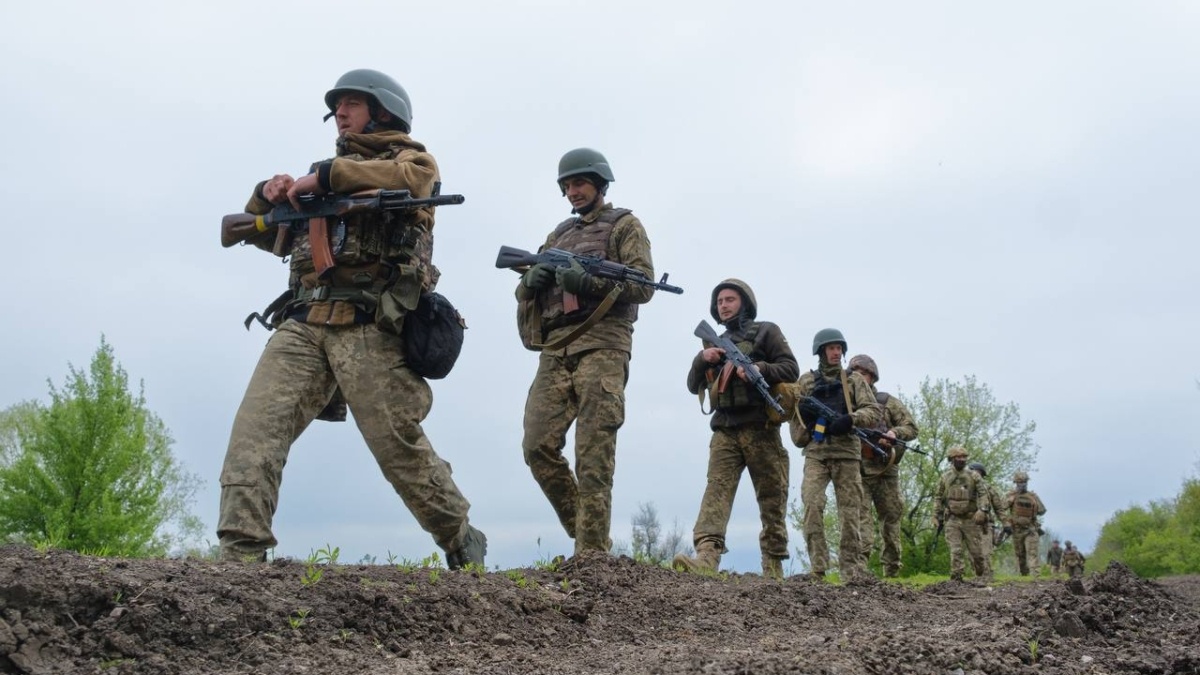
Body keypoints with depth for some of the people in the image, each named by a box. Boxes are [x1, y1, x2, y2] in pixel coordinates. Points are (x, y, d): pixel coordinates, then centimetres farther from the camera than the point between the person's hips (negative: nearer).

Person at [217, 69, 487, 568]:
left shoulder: (412, 158, 13)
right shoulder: (328, 171, 30)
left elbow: (407, 178, -14)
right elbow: (263, 233, 28)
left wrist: (324, 176, -13)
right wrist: (268, 194, 6)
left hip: (368, 326, -5)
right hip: (302, 323, 6)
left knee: (400, 446, -4)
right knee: (255, 428, -13)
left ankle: (462, 542, 15)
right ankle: (240, 554, -15)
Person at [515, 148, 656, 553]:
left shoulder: (624, 225, 10)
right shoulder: (560, 233, 26)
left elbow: (644, 285, -3)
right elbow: (525, 292, 23)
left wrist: (589, 280, -17)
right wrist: (534, 279, -2)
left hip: (601, 346, -6)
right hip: (555, 350, 6)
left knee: (593, 456, -10)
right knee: (538, 446, -5)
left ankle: (592, 554, -9)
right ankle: (583, 531, 10)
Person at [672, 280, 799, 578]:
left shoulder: (765, 332, 9)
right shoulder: (715, 344, 23)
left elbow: (791, 369, 0)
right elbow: (694, 386, 18)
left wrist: (759, 369, -18)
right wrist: (702, 359, -2)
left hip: (760, 428, -3)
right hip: (725, 430, 3)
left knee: (772, 498, 0)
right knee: (717, 488, -16)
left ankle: (773, 566, 6)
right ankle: (707, 555, -32)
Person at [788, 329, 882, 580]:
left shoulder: (854, 380, 12)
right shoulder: (805, 382, 14)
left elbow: (875, 412, 2)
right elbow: (793, 415, 19)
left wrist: (850, 419, -16)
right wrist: (801, 411, -4)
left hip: (847, 454, 1)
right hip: (816, 454, 0)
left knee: (850, 513, 1)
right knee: (812, 504, -19)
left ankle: (852, 570, 10)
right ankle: (817, 567, -15)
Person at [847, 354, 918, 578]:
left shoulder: (888, 402, 8)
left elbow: (912, 428, 4)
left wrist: (894, 433, -16)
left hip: (885, 471, 1)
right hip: (857, 471, -1)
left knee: (890, 519, 8)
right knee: (860, 515, -16)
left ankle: (892, 571, 19)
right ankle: (858, 565, -23)